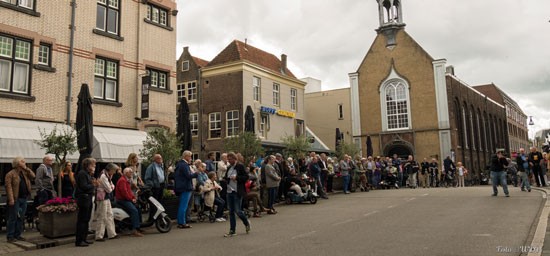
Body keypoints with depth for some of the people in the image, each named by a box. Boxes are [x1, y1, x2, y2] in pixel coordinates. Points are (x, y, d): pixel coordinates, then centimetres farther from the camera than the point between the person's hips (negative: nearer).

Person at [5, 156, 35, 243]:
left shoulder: (24, 173, 15)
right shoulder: (10, 174, -8)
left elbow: (33, 176, 8)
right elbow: (8, 187, -14)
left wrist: (26, 168, 1)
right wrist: (11, 199, -21)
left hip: (24, 199, 7)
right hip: (15, 199, -7)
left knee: (21, 218, 11)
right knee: (13, 218, -1)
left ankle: (17, 235, 19)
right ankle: (10, 236, 6)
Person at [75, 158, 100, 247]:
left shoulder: (87, 174, 18)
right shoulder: (82, 173, -12)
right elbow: (84, 186, -20)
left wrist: (94, 183, 2)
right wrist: (93, 185, -8)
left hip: (88, 198, 10)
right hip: (83, 198, -10)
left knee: (86, 219, 13)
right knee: (82, 220, -6)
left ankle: (83, 239, 21)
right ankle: (79, 241, -1)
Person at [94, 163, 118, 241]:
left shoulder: (107, 176, 13)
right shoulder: (103, 176, -18)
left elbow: (112, 187, 13)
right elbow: (109, 189, -18)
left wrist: (111, 186, -7)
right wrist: (111, 187, 1)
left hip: (107, 198, 10)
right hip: (102, 199, -10)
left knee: (109, 216, 13)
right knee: (102, 217, -3)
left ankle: (112, 234, 20)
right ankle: (99, 236, 5)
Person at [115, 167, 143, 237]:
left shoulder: (128, 180, 21)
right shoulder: (122, 180, -13)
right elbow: (124, 192, -21)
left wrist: (134, 197, 4)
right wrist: (131, 199, -13)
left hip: (128, 199, 11)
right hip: (122, 200, -11)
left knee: (138, 210, 4)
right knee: (134, 210, -25)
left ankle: (138, 228, 7)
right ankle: (134, 230, -27)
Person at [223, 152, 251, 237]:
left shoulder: (240, 166, -7)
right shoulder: (229, 167, 13)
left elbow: (246, 177, -10)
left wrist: (236, 177, -20)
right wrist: (225, 179, 0)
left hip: (237, 192, -7)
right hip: (229, 191, 7)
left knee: (237, 211, -5)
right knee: (231, 212, 8)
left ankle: (247, 223, 22)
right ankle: (232, 231, 16)